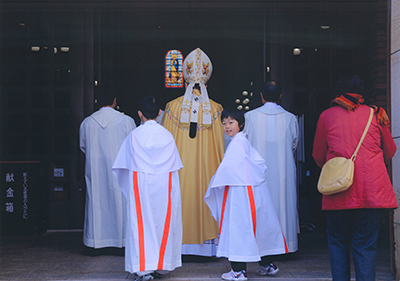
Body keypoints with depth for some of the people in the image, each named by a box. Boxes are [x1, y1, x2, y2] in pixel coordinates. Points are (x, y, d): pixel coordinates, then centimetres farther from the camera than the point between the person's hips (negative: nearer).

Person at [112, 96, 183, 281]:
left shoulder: (134, 135, -4)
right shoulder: (167, 135, 1)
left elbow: (125, 166, 3)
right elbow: (175, 167, 5)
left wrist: (127, 187, 20)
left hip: (140, 186, -2)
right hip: (163, 187, 2)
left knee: (142, 223, 1)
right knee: (162, 223, 10)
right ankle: (160, 265, 16)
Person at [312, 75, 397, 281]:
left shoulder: (327, 116, 8)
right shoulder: (375, 114, 10)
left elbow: (318, 157, 14)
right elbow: (389, 152, 21)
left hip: (340, 193, 0)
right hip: (373, 192, 1)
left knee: (338, 242, 13)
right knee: (366, 245, 3)